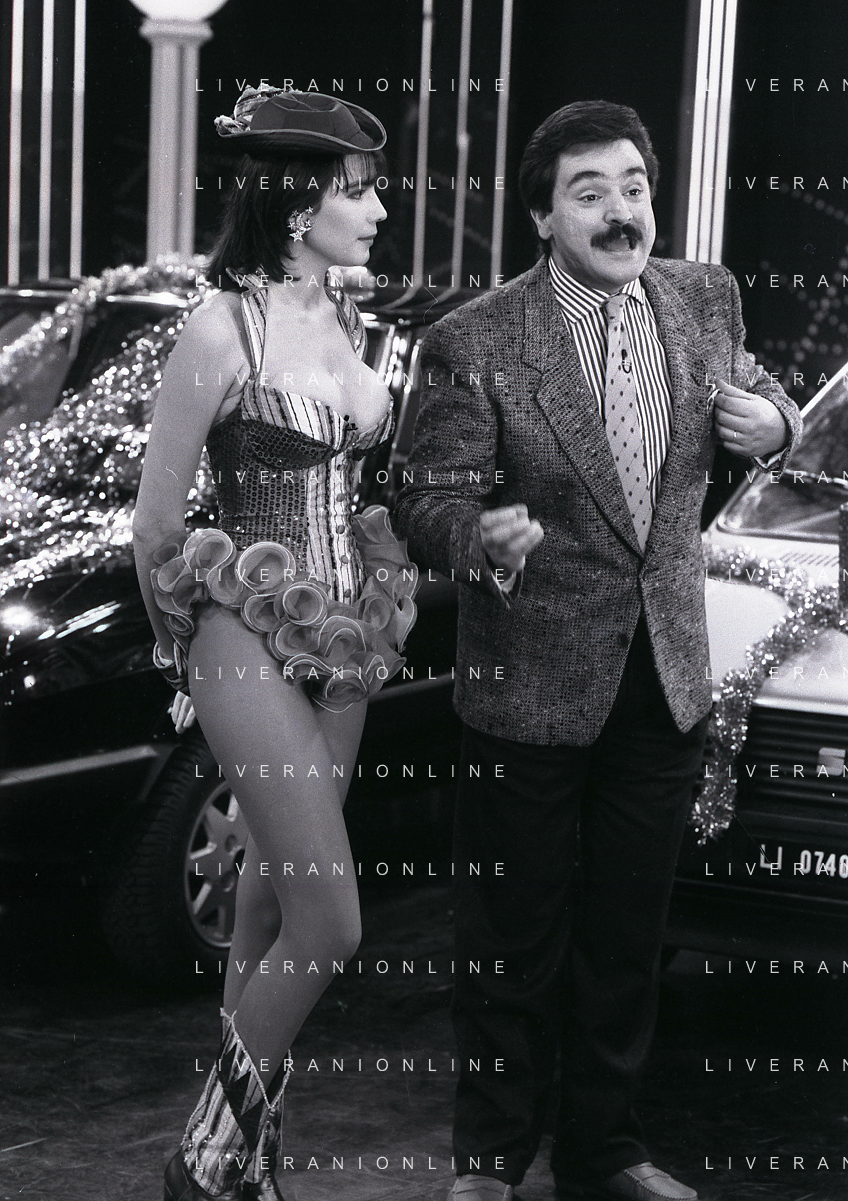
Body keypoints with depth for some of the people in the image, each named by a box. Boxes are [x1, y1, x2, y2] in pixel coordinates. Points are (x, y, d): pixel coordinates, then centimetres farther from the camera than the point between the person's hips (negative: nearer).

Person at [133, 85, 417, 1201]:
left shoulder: (346, 321, 8)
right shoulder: (223, 329, -14)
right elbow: (155, 522, -9)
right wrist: (184, 645, 3)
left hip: (347, 638, 7)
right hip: (251, 641, -7)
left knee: (275, 895, 12)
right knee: (330, 925, -10)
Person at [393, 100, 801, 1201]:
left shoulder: (706, 300, 0)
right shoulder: (475, 345, -15)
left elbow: (750, 386, 18)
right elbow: (428, 503, -13)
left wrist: (774, 422, -6)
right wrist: (483, 538, -36)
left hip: (667, 678, 5)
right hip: (532, 687, -4)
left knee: (627, 934, 17)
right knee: (514, 941, 8)